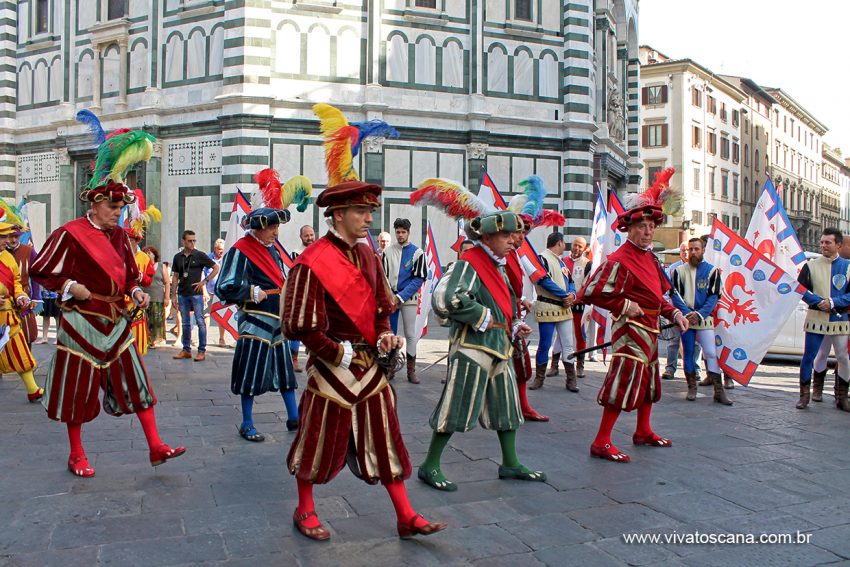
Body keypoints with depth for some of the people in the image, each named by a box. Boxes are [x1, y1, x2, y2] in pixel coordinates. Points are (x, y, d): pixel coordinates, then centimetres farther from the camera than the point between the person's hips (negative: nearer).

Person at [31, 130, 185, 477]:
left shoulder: (120, 237, 9)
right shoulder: (70, 234, -10)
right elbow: (39, 271, -6)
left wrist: (136, 292, -1)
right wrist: (70, 287, -19)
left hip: (116, 322, 6)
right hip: (82, 324, -6)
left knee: (135, 381, 2)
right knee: (78, 389, 6)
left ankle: (155, 447, 6)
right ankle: (76, 454, 22)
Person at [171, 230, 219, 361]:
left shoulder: (200, 255, -2)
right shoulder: (178, 257, 9)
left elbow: (216, 268, 1)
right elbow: (175, 277, 13)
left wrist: (205, 281, -7)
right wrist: (173, 295, 9)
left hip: (196, 293, -4)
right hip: (182, 294, 4)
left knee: (200, 322, -4)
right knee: (185, 323, 10)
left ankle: (202, 351, 0)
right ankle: (186, 350, 18)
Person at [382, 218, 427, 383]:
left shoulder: (417, 252, -3)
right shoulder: (388, 251, 5)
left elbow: (419, 279, -6)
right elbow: (383, 276, 4)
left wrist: (399, 297, -11)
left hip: (409, 298, -2)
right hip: (390, 298, 2)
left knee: (410, 334, 0)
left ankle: (411, 370, 7)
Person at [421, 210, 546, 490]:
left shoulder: (497, 266, 15)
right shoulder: (469, 264, -15)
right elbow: (449, 299, -30)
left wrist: (514, 326, 11)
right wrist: (482, 317, -20)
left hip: (498, 347, 9)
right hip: (472, 346, -9)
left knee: (506, 404, 15)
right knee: (457, 407, -3)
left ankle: (510, 464, 30)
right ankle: (430, 466, 11)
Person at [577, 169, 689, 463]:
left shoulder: (649, 257, 12)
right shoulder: (619, 261, -18)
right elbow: (592, 293, -23)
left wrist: (674, 313, 9)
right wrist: (624, 305, -20)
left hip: (650, 328, 10)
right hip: (631, 328, -10)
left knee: (648, 379, 21)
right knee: (624, 381, -12)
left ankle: (643, 431, 38)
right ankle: (601, 442, -8)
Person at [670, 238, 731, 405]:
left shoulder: (712, 271, 3)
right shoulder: (679, 270, 7)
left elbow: (714, 297, -2)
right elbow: (675, 295, 1)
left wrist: (700, 314, -14)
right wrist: (687, 313, -13)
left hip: (705, 318, -1)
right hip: (686, 318, 1)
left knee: (711, 353, -6)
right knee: (688, 353, 5)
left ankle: (719, 391, -2)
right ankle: (692, 388, 15)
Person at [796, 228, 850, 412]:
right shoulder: (811, 265, 2)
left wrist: (833, 302, -16)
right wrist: (819, 302, -14)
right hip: (816, 319, -1)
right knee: (809, 357, 0)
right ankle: (805, 395, 12)